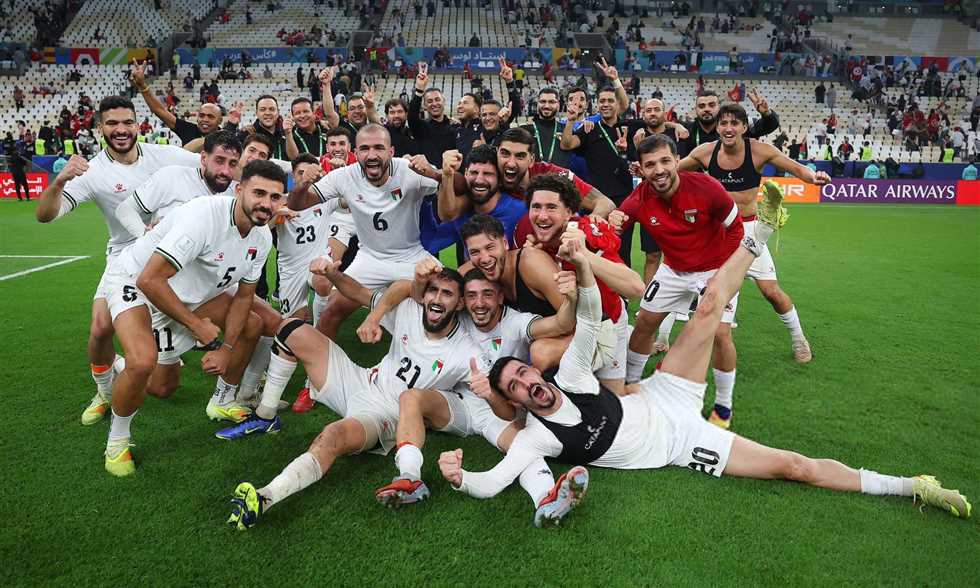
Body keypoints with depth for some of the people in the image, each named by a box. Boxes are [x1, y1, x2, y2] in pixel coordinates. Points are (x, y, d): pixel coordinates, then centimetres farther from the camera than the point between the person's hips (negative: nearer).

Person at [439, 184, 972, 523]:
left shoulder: (569, 377, -11)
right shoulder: (539, 435, -19)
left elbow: (589, 320, -17)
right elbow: (490, 484, -26)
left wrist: (582, 264, -33)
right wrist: (458, 477, -46)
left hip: (664, 402, 4)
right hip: (681, 446, -3)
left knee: (708, 310, -10)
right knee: (792, 464, -9)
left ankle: (757, 236, 11)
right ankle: (908, 487, 7)